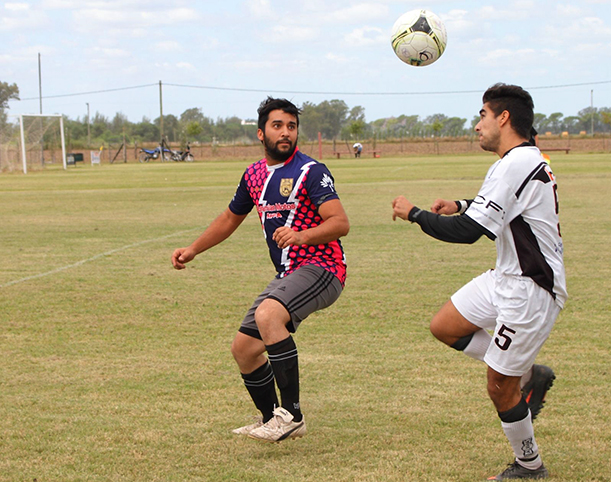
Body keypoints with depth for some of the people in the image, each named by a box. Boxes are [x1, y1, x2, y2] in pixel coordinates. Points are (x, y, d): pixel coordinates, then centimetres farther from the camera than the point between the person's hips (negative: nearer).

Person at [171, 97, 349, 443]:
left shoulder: (311, 171, -10)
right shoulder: (254, 175, 13)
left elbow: (340, 223, -21)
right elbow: (231, 218, 30)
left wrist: (302, 236, -37)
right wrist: (192, 250, 27)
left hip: (321, 268, -8)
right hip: (288, 274, 8)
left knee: (267, 315, -33)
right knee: (244, 347, 8)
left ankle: (292, 416, -29)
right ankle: (271, 420, 29)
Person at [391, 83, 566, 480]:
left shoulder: (516, 164, -23)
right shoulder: (526, 160, 9)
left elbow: (467, 231, -26)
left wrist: (414, 214, -12)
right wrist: (461, 206, 15)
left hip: (531, 290, -10)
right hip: (508, 276, 10)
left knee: (500, 388, 0)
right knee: (444, 327, 12)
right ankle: (529, 375, 19)